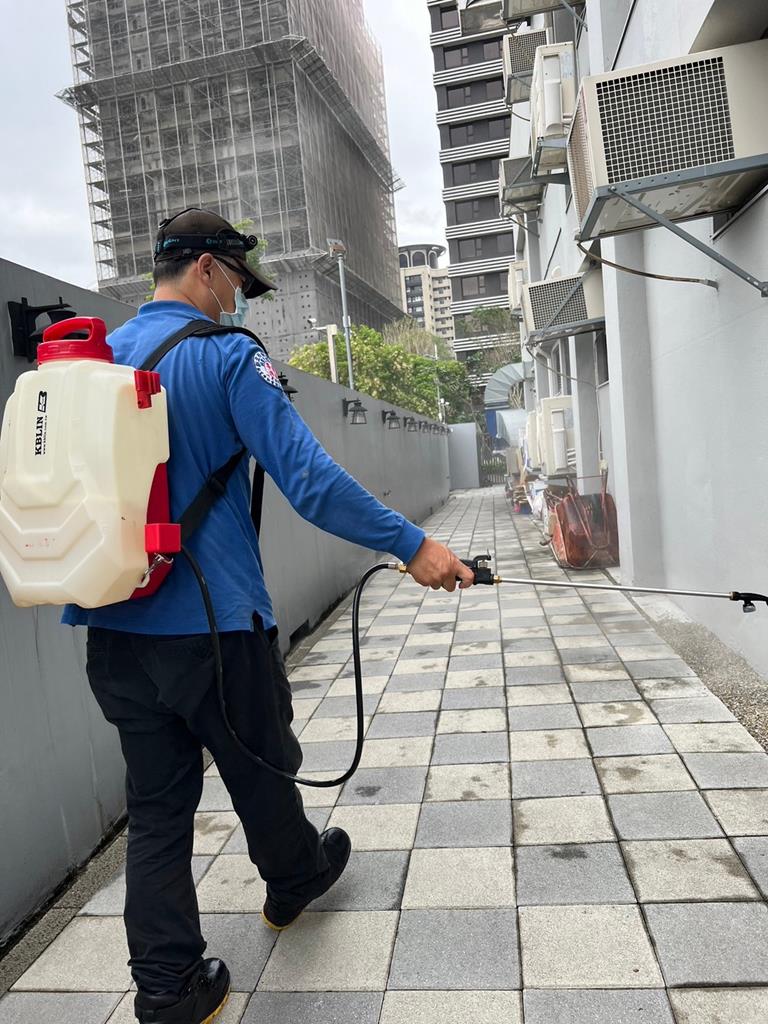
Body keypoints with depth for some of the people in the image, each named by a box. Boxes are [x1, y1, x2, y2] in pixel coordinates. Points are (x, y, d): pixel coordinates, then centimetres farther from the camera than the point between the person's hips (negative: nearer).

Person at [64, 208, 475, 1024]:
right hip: (213, 624, -5)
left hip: (114, 628, 6)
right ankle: (294, 880, 44)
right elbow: (307, 477, -20)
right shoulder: (226, 355, -10)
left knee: (156, 805, 14)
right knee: (260, 771, 19)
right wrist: (412, 545, -17)